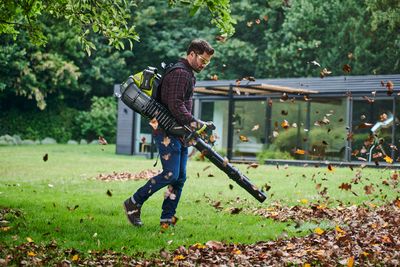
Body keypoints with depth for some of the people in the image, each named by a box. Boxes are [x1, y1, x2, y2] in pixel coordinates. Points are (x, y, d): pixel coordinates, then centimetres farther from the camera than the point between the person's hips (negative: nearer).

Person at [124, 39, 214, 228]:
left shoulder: (188, 74, 22)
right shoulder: (179, 73, -13)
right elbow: (175, 105, -22)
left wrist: (191, 126, 18)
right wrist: (194, 123, -24)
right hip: (168, 133, -11)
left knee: (180, 177, 5)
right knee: (170, 174, -14)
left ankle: (167, 219, 8)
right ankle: (133, 204, -2)